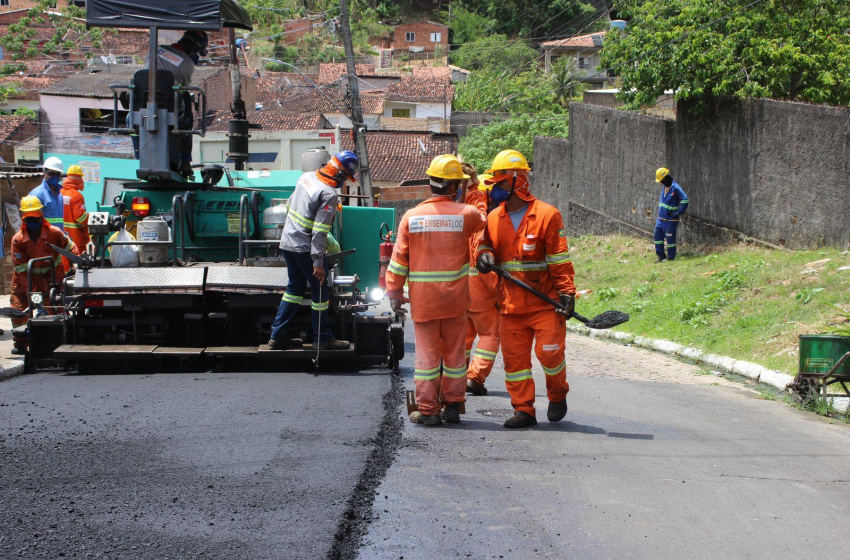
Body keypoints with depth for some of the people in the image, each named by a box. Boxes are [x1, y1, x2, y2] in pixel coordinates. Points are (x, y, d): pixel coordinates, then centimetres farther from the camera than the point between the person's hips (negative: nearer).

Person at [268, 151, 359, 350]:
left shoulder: (307, 177, 4)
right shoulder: (329, 195, -20)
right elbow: (320, 231, -23)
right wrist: (318, 262, -20)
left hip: (287, 242, 8)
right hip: (305, 249, -8)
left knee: (295, 287, 19)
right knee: (320, 291, 5)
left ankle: (277, 336, 19)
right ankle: (322, 338, 13)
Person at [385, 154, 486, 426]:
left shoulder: (411, 217, -3)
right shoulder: (466, 214, -6)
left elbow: (399, 260, 0)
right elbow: (484, 222, 18)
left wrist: (394, 294, 8)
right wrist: (468, 198, 27)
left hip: (422, 299, 1)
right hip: (455, 300, 0)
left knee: (427, 352, 5)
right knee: (454, 352, 11)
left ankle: (428, 409, 6)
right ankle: (453, 405, 17)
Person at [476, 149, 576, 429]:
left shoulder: (547, 215, -6)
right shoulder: (494, 219, 9)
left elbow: (560, 259, -7)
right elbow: (487, 245, 19)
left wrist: (566, 293, -13)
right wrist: (485, 256, -6)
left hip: (545, 301, -5)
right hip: (511, 302, 5)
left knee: (549, 352, -8)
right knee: (514, 356, 3)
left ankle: (557, 395, 19)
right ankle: (523, 410, 11)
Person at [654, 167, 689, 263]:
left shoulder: (675, 188, -16)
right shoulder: (664, 187, 10)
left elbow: (685, 199, -20)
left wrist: (679, 212, -20)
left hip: (671, 220, -8)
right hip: (661, 218, 8)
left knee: (670, 238, 0)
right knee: (658, 236, 10)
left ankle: (670, 257, 11)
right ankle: (660, 255, 21)